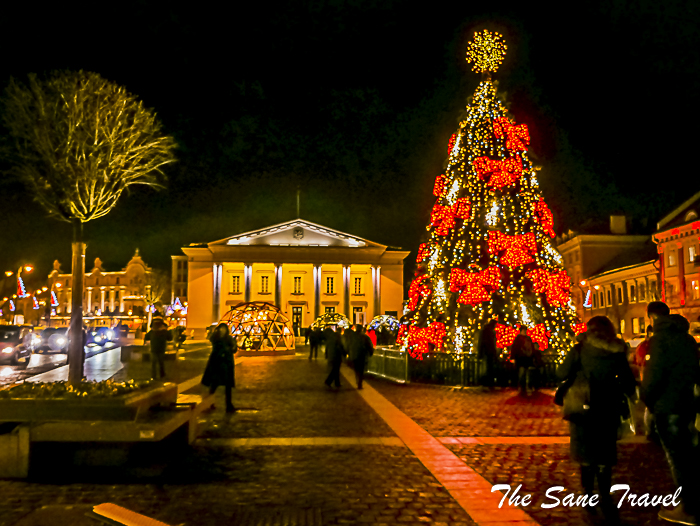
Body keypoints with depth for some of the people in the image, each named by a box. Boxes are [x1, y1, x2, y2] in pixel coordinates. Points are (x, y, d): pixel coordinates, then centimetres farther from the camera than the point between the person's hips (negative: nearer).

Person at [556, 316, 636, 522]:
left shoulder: (580, 350, -9)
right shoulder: (617, 353, -2)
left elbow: (561, 374, -12)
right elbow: (629, 384, 2)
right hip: (608, 412, 2)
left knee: (587, 454, 11)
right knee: (604, 456, 12)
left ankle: (589, 496, 14)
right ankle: (605, 498, 4)